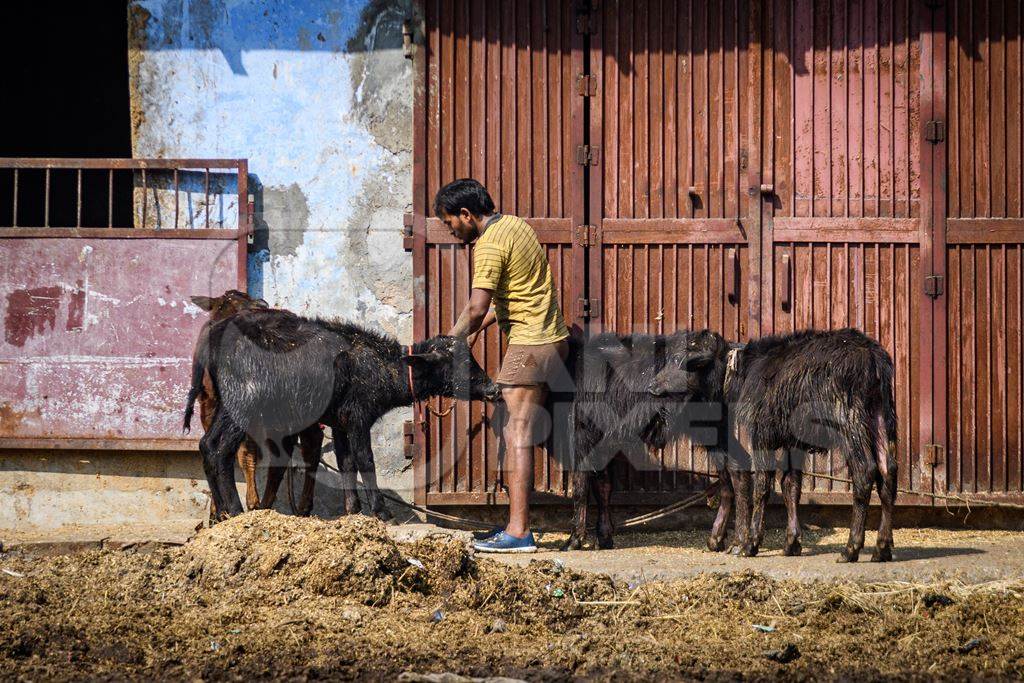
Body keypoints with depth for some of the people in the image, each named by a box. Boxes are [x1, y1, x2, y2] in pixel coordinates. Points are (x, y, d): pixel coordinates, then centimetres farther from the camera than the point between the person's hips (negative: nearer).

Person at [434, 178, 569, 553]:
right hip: (553, 337, 10)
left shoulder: (490, 246, -15)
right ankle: (515, 521, 13)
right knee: (517, 433, 12)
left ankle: (518, 531, -14)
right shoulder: (514, 224, 14)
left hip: (529, 344, -10)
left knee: (517, 435, -10)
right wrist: (479, 327, 14)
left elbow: (476, 308, -21)